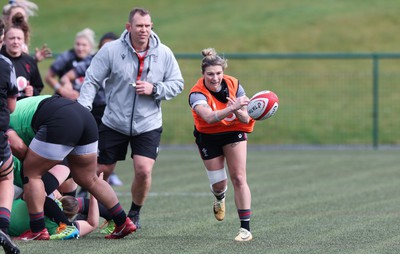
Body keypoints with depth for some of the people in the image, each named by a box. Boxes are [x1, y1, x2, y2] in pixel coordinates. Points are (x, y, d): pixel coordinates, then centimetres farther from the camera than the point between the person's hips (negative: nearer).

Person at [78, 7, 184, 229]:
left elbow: (177, 84, 1)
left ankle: (134, 213, 13)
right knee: (101, 170, 4)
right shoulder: (111, 50, -10)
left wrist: (154, 89, -17)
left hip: (148, 125, 0)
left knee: (144, 170, -13)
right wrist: (82, 109, -19)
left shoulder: (164, 53, -5)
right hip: (114, 123, 0)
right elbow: (91, 80, -7)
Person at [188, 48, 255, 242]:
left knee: (239, 178, -11)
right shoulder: (197, 93, -27)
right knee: (218, 183, 1)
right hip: (208, 137, -1)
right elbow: (209, 117, -46)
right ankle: (219, 199, 42)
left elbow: (245, 120, -16)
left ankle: (245, 228, -9)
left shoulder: (234, 85, -17)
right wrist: (233, 108, -58)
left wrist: (239, 112, -39)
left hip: (233, 133, 1)